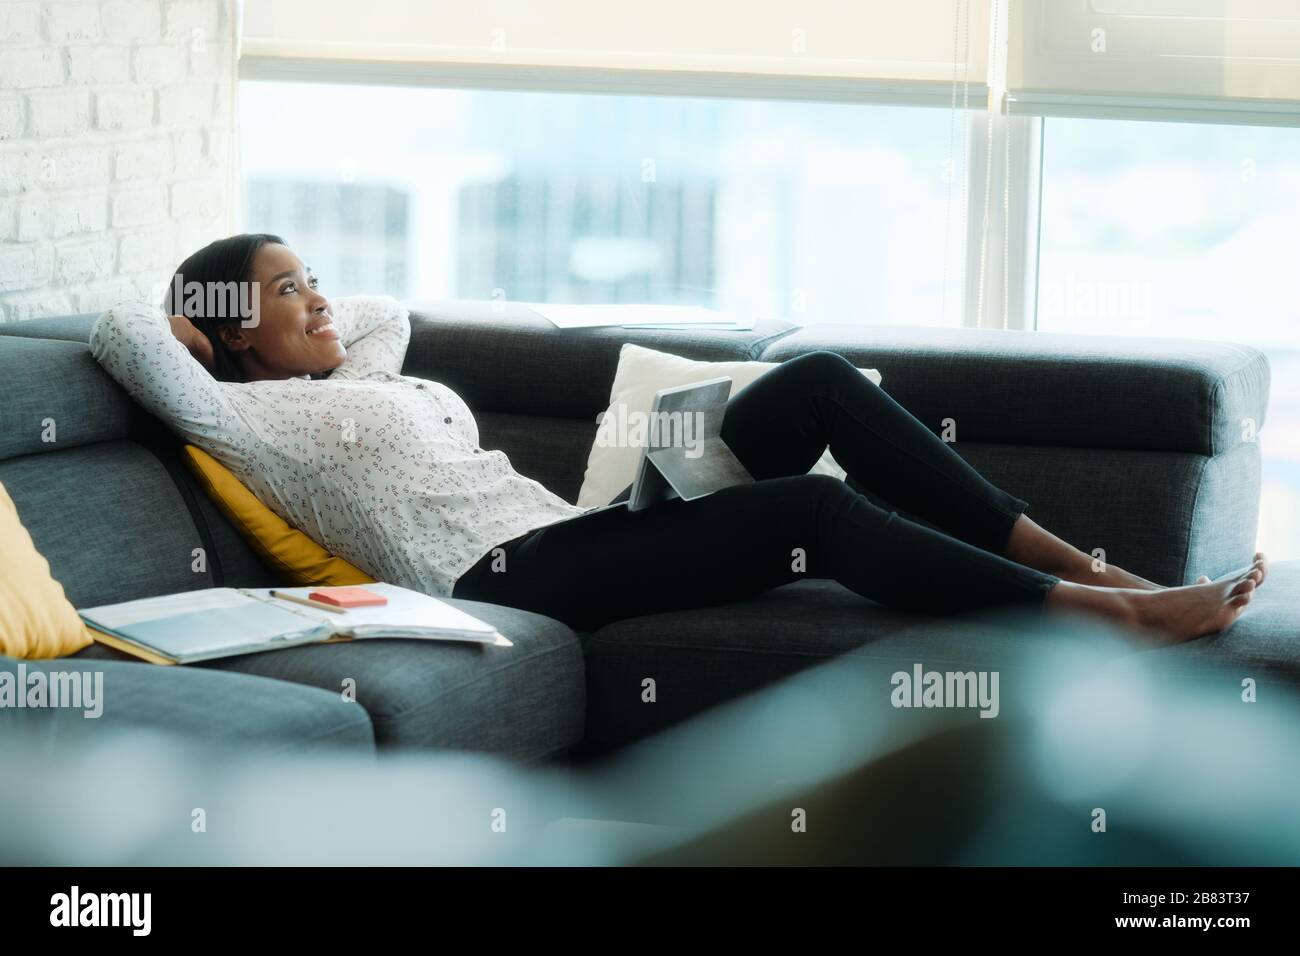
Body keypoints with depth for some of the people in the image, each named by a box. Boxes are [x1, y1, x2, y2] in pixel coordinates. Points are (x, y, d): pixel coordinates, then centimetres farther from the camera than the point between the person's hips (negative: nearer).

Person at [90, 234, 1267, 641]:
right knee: (814, 510, -26)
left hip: (582, 532, 10)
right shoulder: (254, 419, 5)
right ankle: (1117, 610, -21)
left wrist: (301, 329, 35)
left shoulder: (349, 387, 29)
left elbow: (387, 309, 49)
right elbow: (126, 333, -8)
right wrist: (203, 333, 12)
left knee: (820, 382, -6)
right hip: (518, 573, -10)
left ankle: (1068, 557, -9)